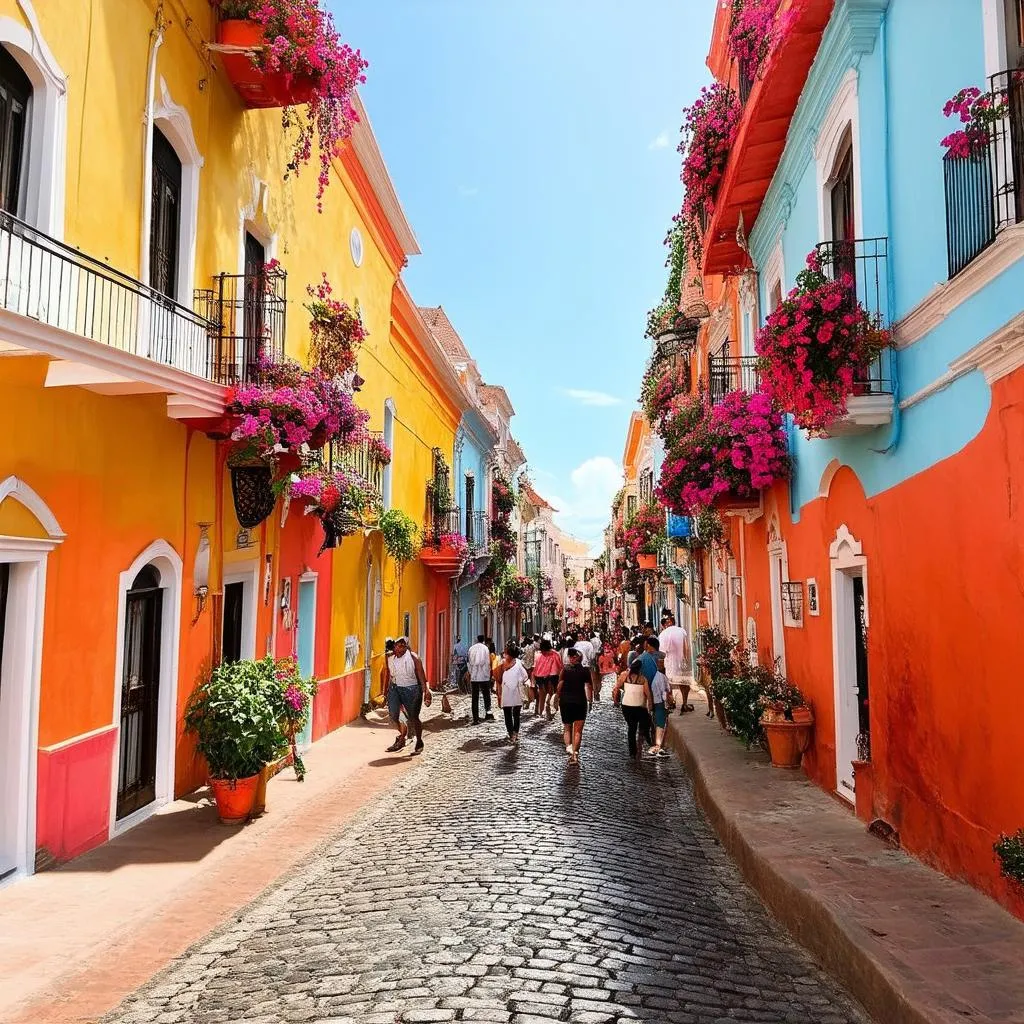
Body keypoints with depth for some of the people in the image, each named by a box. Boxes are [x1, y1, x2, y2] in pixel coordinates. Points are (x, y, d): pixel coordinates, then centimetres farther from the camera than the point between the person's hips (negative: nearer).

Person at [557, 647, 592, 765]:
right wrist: (590, 699, 8)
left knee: (567, 728, 16)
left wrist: (558, 698, 9)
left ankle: (568, 746, -7)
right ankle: (575, 752, -4)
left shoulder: (565, 669, -3)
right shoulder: (585, 671, -3)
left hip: (565, 701, 1)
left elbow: (559, 686, -5)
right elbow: (589, 687, -6)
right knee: (578, 730, 6)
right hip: (580, 702, -1)